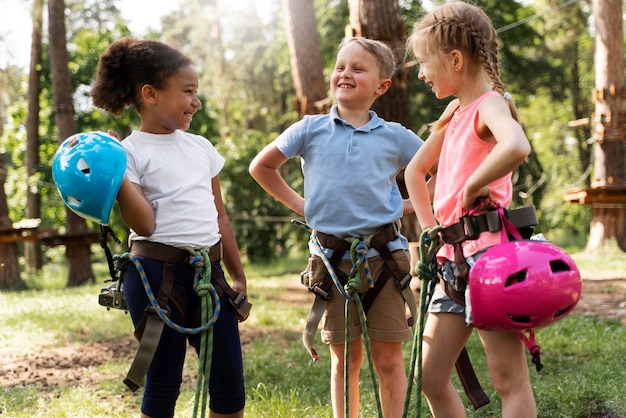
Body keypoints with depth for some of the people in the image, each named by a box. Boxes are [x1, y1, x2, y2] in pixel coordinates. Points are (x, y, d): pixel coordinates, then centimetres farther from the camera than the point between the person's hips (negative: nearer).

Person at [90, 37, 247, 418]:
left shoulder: (201, 147, 14)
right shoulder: (131, 151, -4)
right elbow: (144, 224, -13)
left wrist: (238, 276, 18)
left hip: (208, 271, 6)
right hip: (157, 272, -6)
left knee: (230, 383, 4)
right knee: (164, 383, 0)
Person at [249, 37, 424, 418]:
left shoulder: (395, 136, 3)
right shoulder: (310, 130, 3)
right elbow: (261, 166, 15)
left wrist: (407, 205, 1)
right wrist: (298, 203, 7)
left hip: (382, 255, 0)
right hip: (331, 257, 1)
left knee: (389, 358, 3)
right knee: (345, 359, 9)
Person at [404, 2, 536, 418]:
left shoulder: (490, 104, -11)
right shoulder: (455, 110, 15)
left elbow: (517, 147, -36)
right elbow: (415, 170, 27)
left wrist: (471, 188, -21)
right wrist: (430, 226, 15)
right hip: (453, 259, 9)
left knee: (510, 381, -4)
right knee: (432, 379, 11)